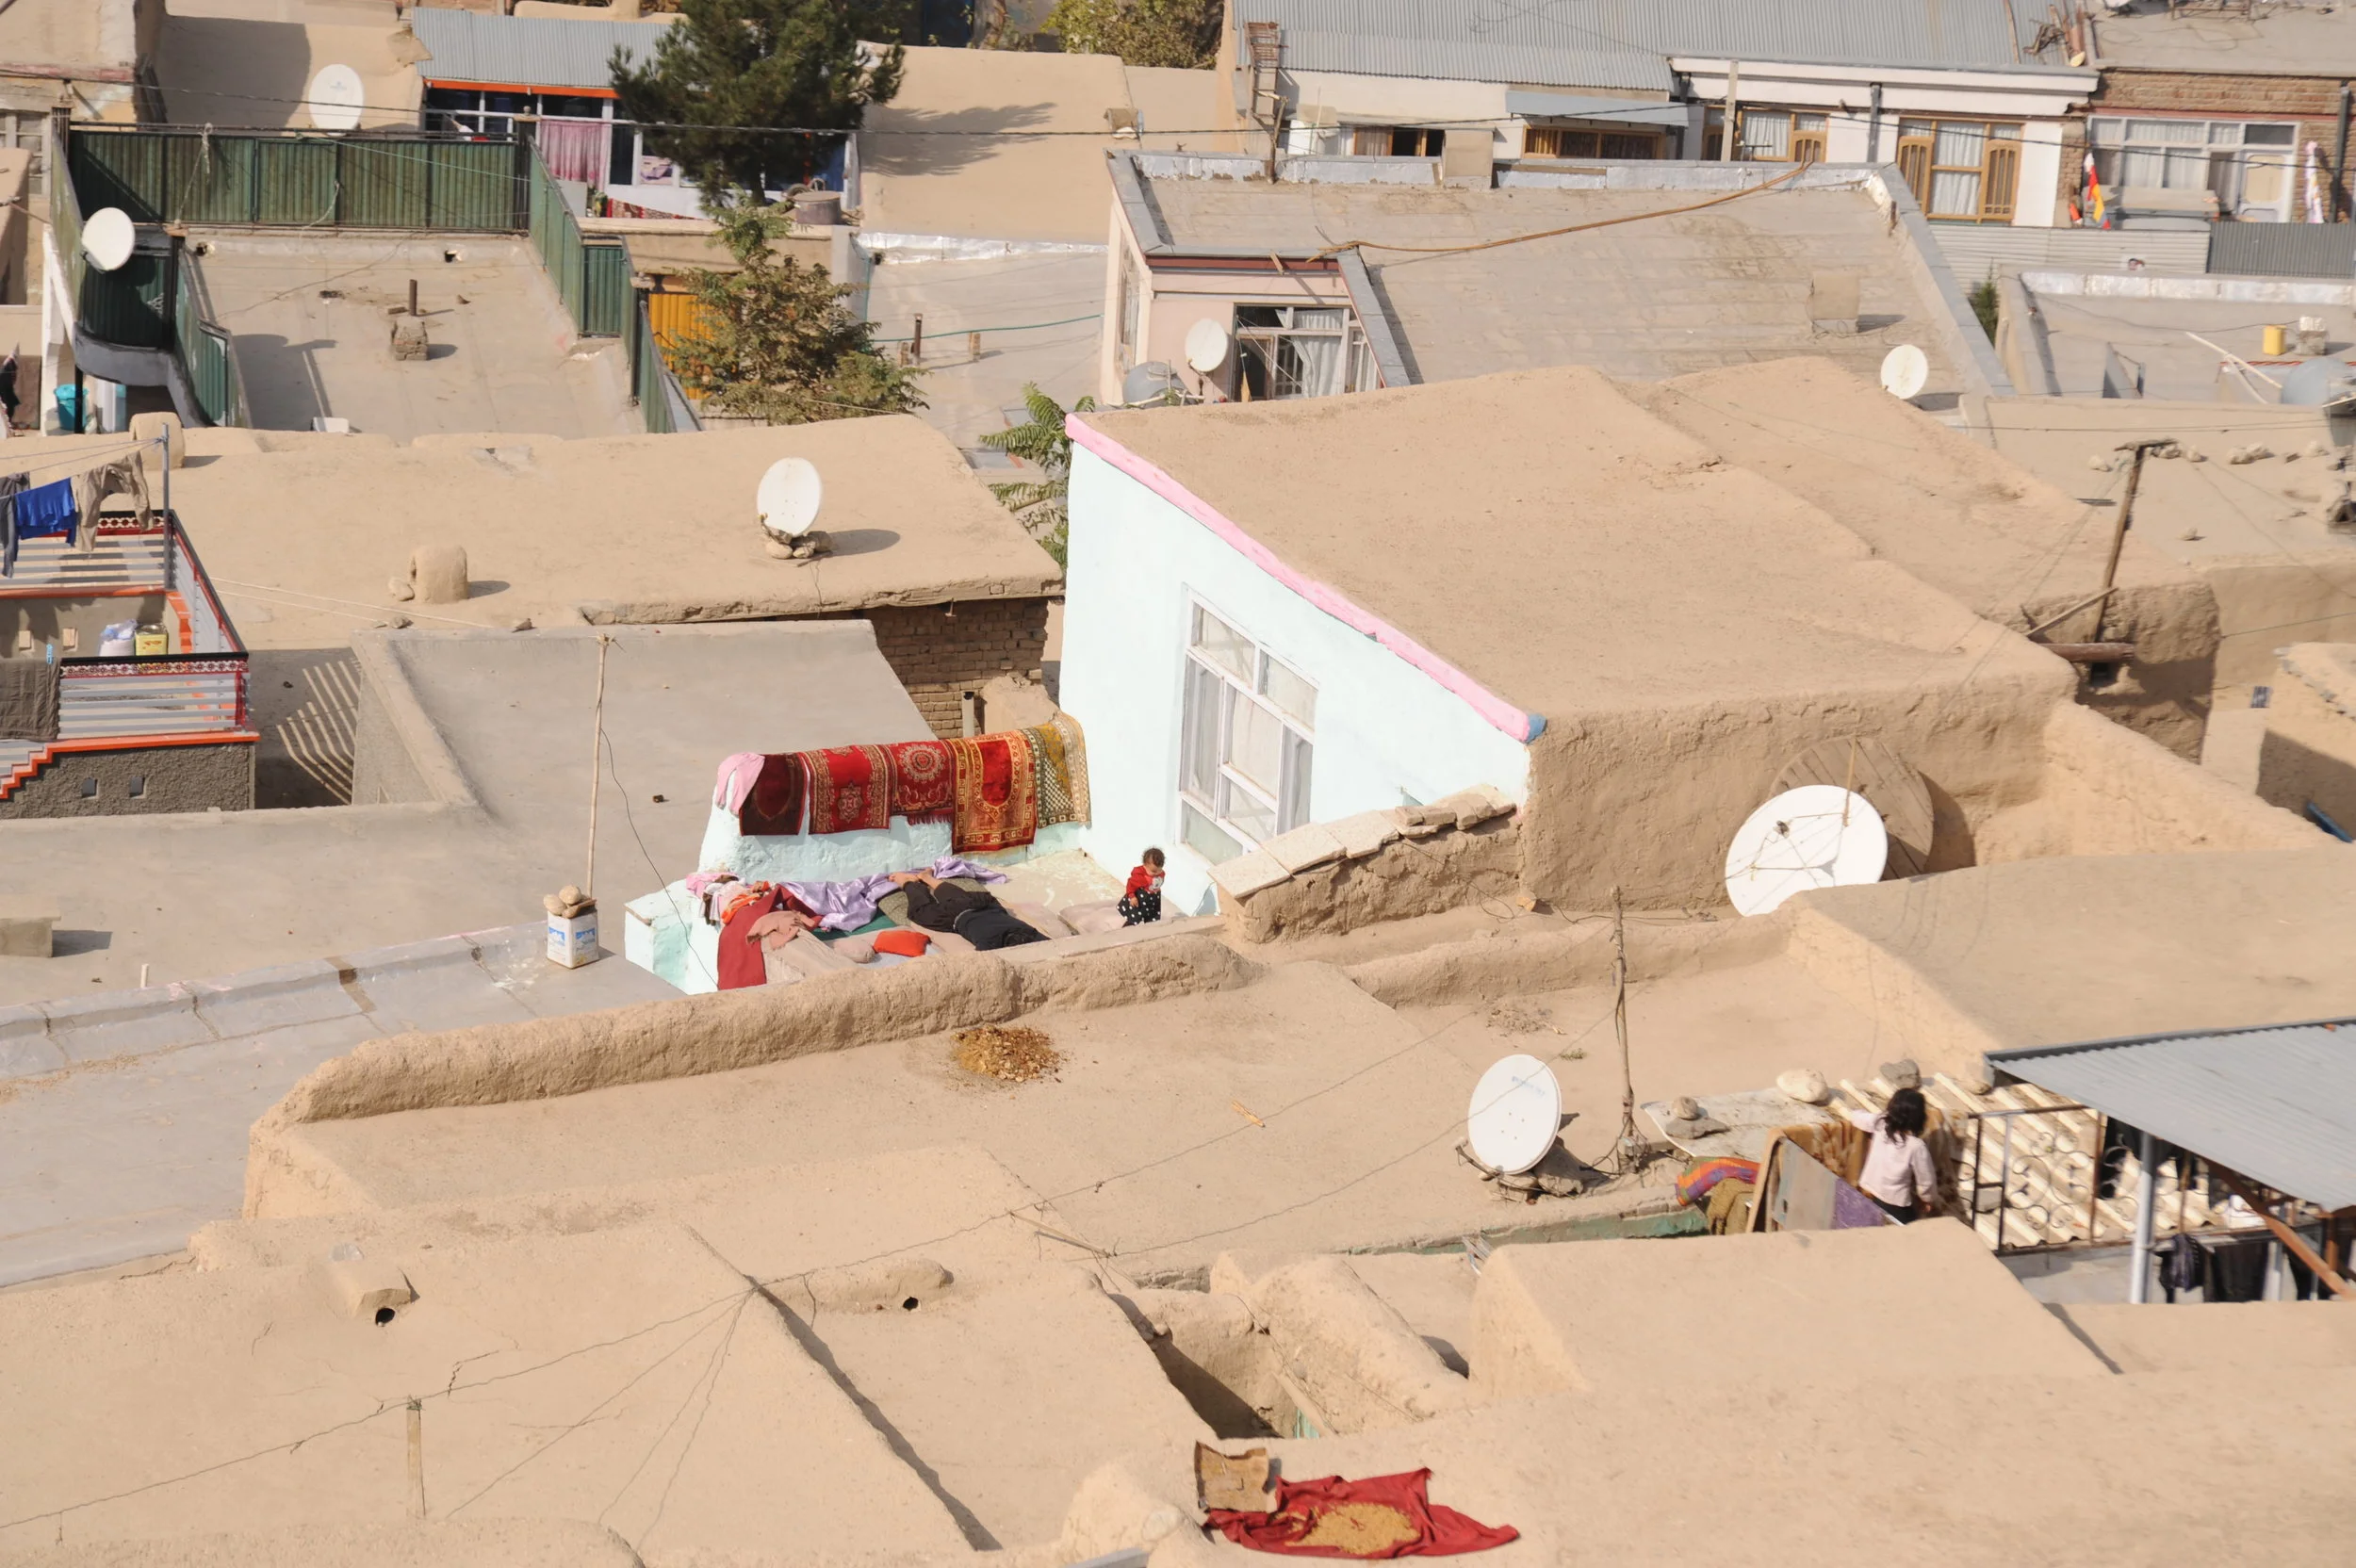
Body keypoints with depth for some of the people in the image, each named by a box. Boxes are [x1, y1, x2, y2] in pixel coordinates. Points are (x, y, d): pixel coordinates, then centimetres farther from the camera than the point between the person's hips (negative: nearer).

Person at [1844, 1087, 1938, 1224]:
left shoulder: (1881, 1125, -9)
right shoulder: (1917, 1146, -22)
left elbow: (1855, 1116, 11)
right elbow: (1926, 1182, -10)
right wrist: (1930, 1200, 9)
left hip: (1866, 1194, 6)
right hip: (1894, 1206, -6)